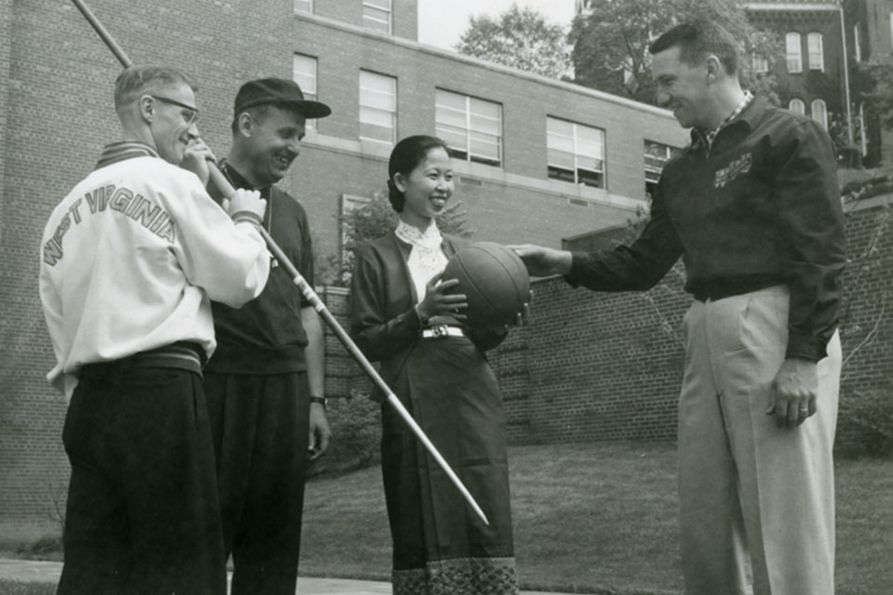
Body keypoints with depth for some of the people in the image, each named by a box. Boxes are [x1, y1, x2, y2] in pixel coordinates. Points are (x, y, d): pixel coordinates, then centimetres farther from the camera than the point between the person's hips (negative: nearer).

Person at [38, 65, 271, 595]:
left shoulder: (70, 204, 17)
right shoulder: (171, 181, -3)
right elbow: (240, 278, -1)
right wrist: (247, 219, 17)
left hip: (88, 397, 7)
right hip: (162, 391, -7)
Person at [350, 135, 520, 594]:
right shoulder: (376, 256, 6)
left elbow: (481, 340, 16)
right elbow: (365, 342, -1)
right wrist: (421, 315, -15)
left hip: (471, 397, 3)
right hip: (414, 403, -3)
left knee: (484, 520, -2)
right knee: (425, 526, -4)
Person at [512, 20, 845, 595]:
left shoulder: (790, 136, -2)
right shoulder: (681, 172, 19)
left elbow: (821, 255, -10)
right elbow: (643, 264, 21)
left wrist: (804, 359, -18)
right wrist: (565, 263, 8)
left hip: (775, 329, -7)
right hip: (706, 336, 8)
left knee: (784, 516, -5)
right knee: (704, 517, 11)